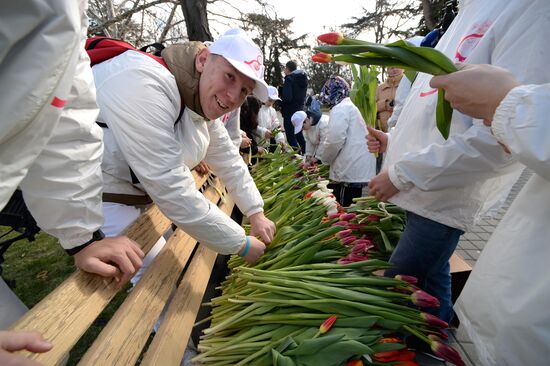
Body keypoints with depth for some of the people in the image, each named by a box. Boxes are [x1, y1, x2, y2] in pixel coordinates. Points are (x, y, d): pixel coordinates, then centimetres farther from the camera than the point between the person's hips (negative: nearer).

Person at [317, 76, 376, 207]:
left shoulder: (339, 109, -6)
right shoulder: (350, 107, 23)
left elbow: (335, 139, -18)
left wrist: (323, 158, -1)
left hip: (351, 173, -9)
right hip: (361, 171, 9)